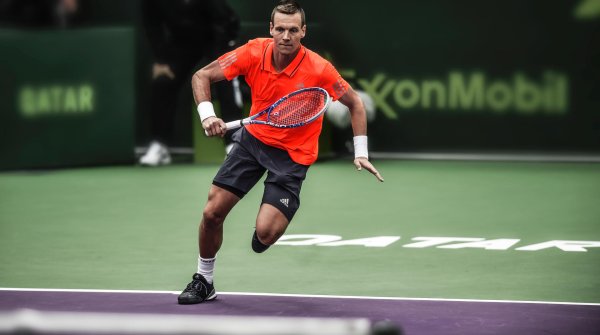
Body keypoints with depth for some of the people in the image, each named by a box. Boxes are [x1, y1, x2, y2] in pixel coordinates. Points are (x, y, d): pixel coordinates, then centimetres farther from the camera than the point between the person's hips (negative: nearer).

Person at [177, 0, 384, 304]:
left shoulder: (319, 69, -22)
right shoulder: (254, 53, -16)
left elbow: (355, 104, -6)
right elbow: (202, 76, -8)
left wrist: (361, 153, -11)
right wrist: (207, 115, -25)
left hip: (292, 154, -3)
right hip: (253, 138, 3)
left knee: (265, 233, -19)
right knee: (212, 212, -1)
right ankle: (204, 281, 22)